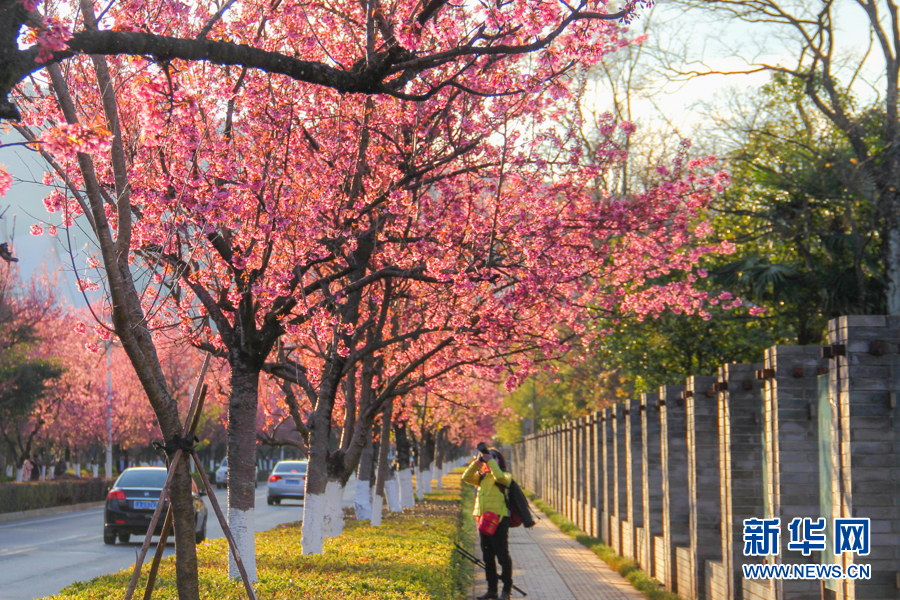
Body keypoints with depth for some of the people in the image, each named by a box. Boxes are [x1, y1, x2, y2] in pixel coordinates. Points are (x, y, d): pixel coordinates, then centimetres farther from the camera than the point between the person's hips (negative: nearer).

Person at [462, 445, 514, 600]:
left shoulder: (505, 476, -2)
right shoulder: (482, 477, 15)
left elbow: (500, 477, -24)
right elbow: (467, 477, 4)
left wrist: (491, 461, -19)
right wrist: (476, 462, -5)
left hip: (499, 519, -7)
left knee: (502, 556, -4)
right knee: (487, 556, 11)